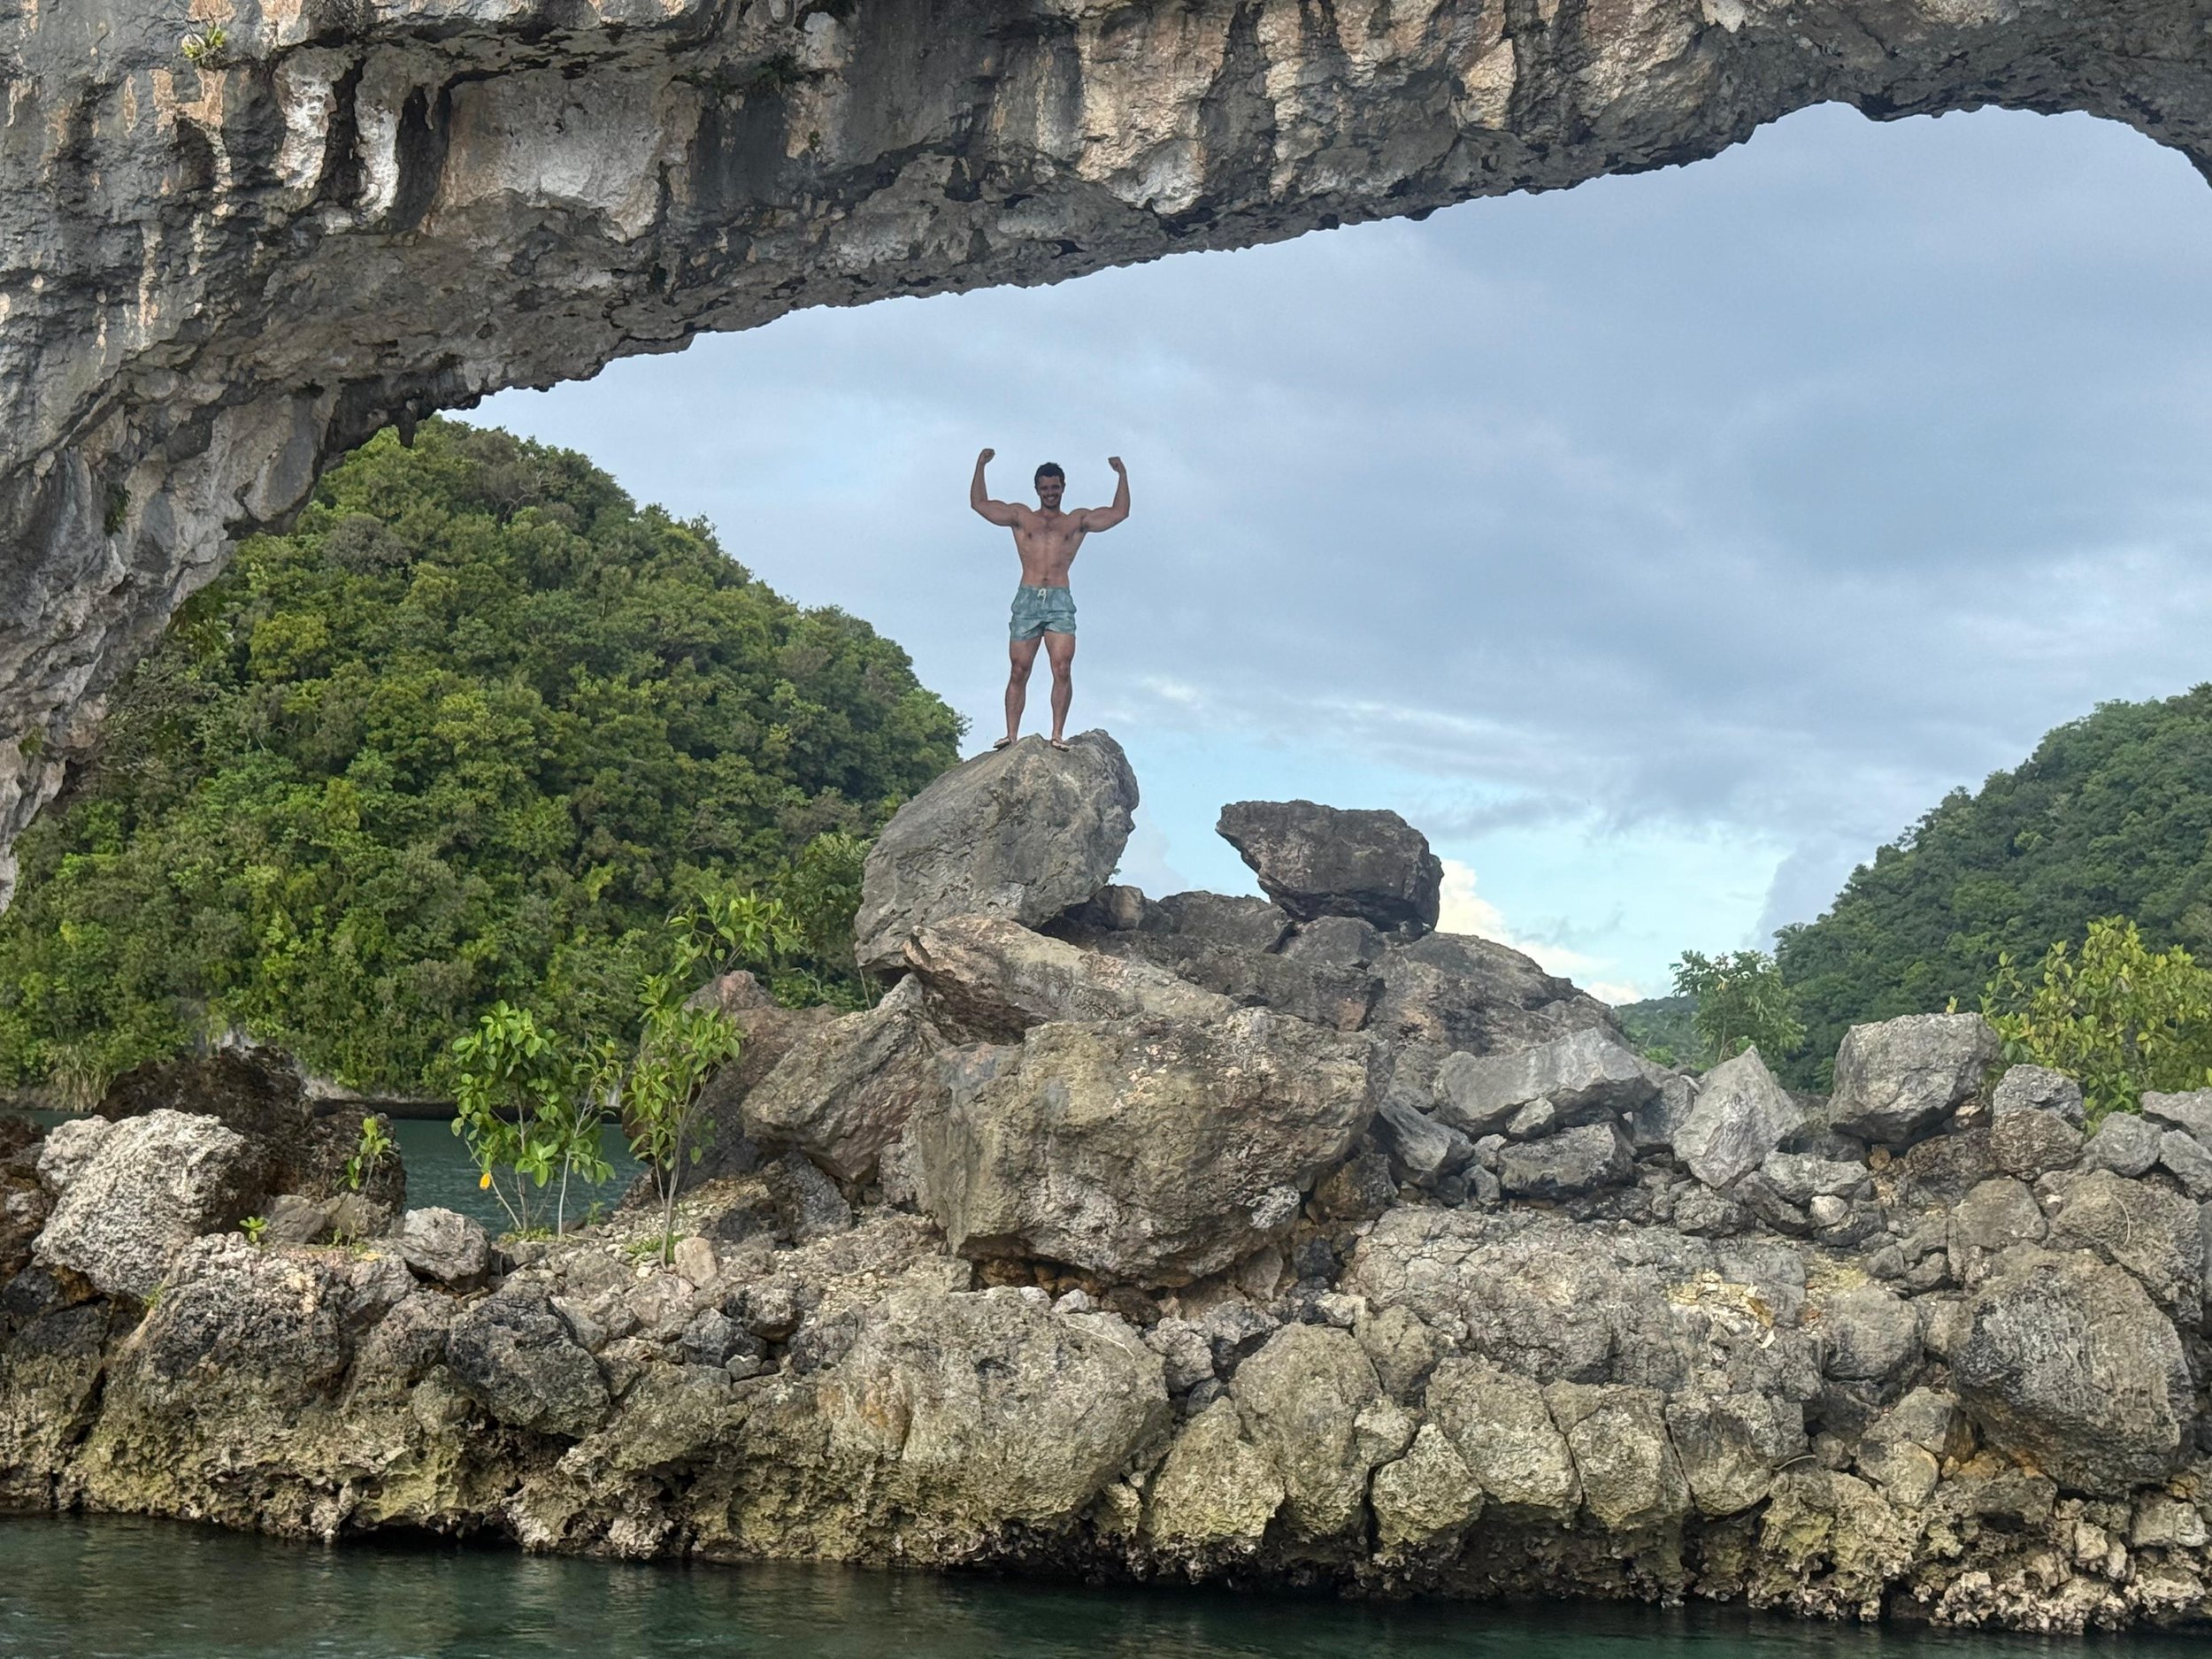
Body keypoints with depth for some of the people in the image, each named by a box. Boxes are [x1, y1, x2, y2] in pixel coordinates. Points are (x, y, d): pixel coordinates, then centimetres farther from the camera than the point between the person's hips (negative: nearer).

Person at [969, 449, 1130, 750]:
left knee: (1062, 669, -13)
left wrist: (1122, 475, 9)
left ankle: (1058, 734, -12)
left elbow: (1119, 512, 15)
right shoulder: (1021, 516, 18)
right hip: (1027, 600, 0)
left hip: (1060, 603, 0)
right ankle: (1011, 734, -3)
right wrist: (980, 467, 10)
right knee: (1019, 671, -3)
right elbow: (980, 504, 17)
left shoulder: (1078, 521, 18)